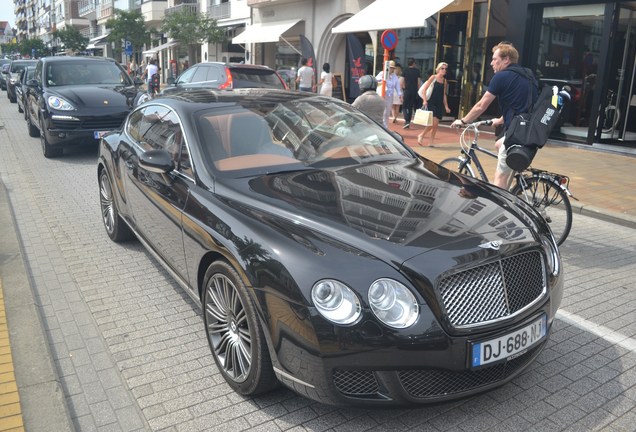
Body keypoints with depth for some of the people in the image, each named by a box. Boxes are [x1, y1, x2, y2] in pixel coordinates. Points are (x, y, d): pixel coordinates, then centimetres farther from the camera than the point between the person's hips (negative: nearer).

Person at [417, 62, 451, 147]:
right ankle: (421, 135, 3)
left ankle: (431, 142, 13)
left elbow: (444, 94, 17)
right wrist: (425, 100, -17)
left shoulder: (444, 80, 13)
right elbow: (424, 89, -7)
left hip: (439, 105, 6)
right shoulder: (433, 77, -3)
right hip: (431, 103, -6)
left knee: (436, 124, 4)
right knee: (434, 122, -16)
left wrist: (446, 106, 14)